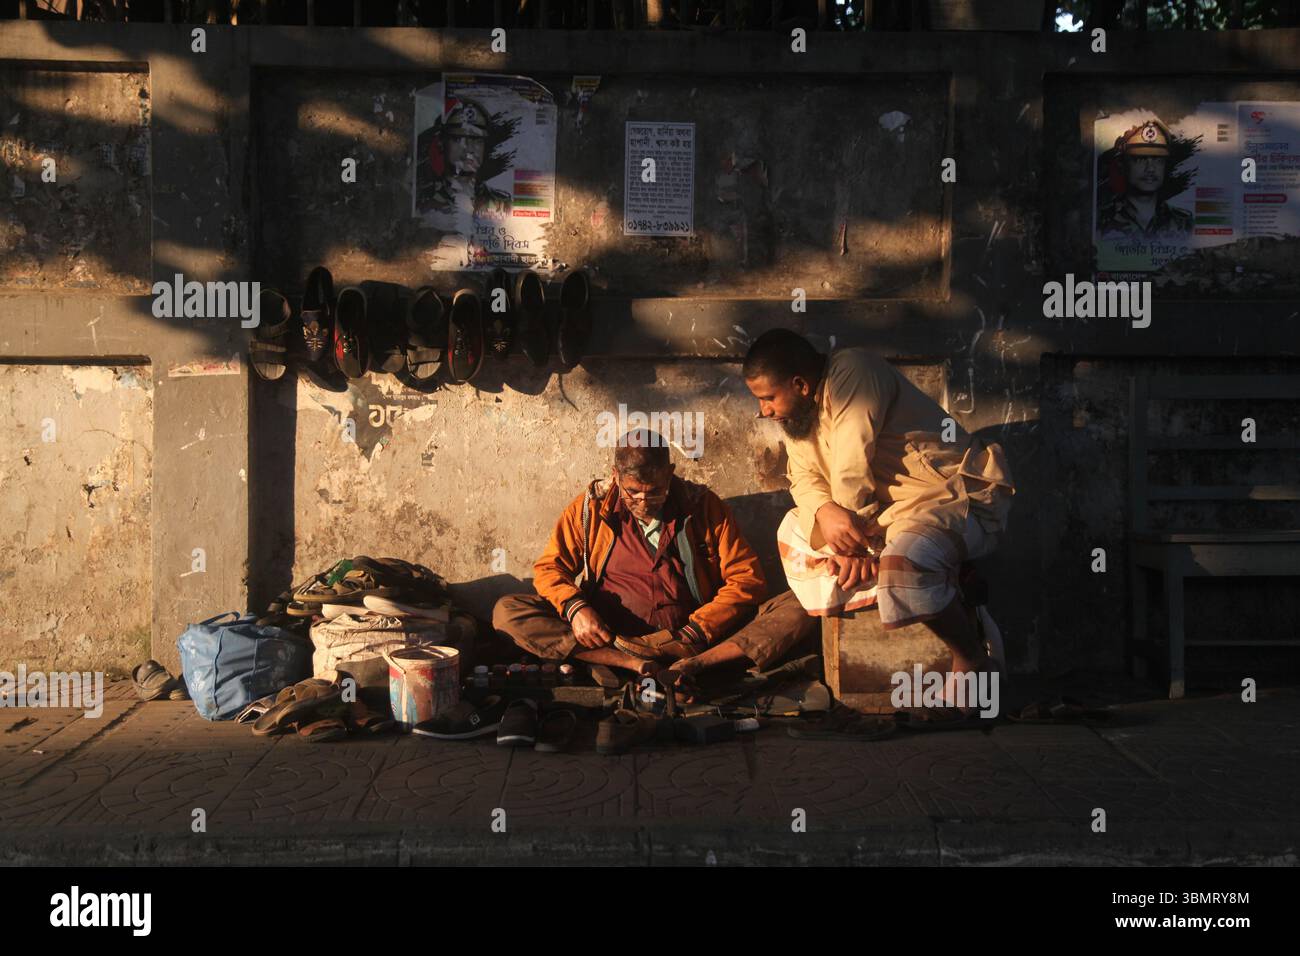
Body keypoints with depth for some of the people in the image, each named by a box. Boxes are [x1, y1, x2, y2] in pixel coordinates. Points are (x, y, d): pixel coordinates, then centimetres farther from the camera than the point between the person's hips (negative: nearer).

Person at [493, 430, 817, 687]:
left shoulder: (702, 506, 4)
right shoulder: (591, 508, 7)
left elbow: (747, 578, 0)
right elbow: (548, 568, 7)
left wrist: (695, 632, -14)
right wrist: (574, 607, -16)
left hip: (693, 640, 0)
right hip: (608, 640, 1)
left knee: (799, 609, -19)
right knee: (507, 611, -20)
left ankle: (694, 663, -35)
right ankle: (631, 665, -31)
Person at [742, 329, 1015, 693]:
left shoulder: (851, 373, -22)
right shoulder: (800, 410, 6)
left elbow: (852, 476, -23)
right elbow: (804, 478, 0)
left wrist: (849, 544, -13)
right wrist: (826, 512, -21)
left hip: (961, 496, -10)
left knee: (903, 559, -38)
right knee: (795, 530, 10)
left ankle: (973, 661, -11)